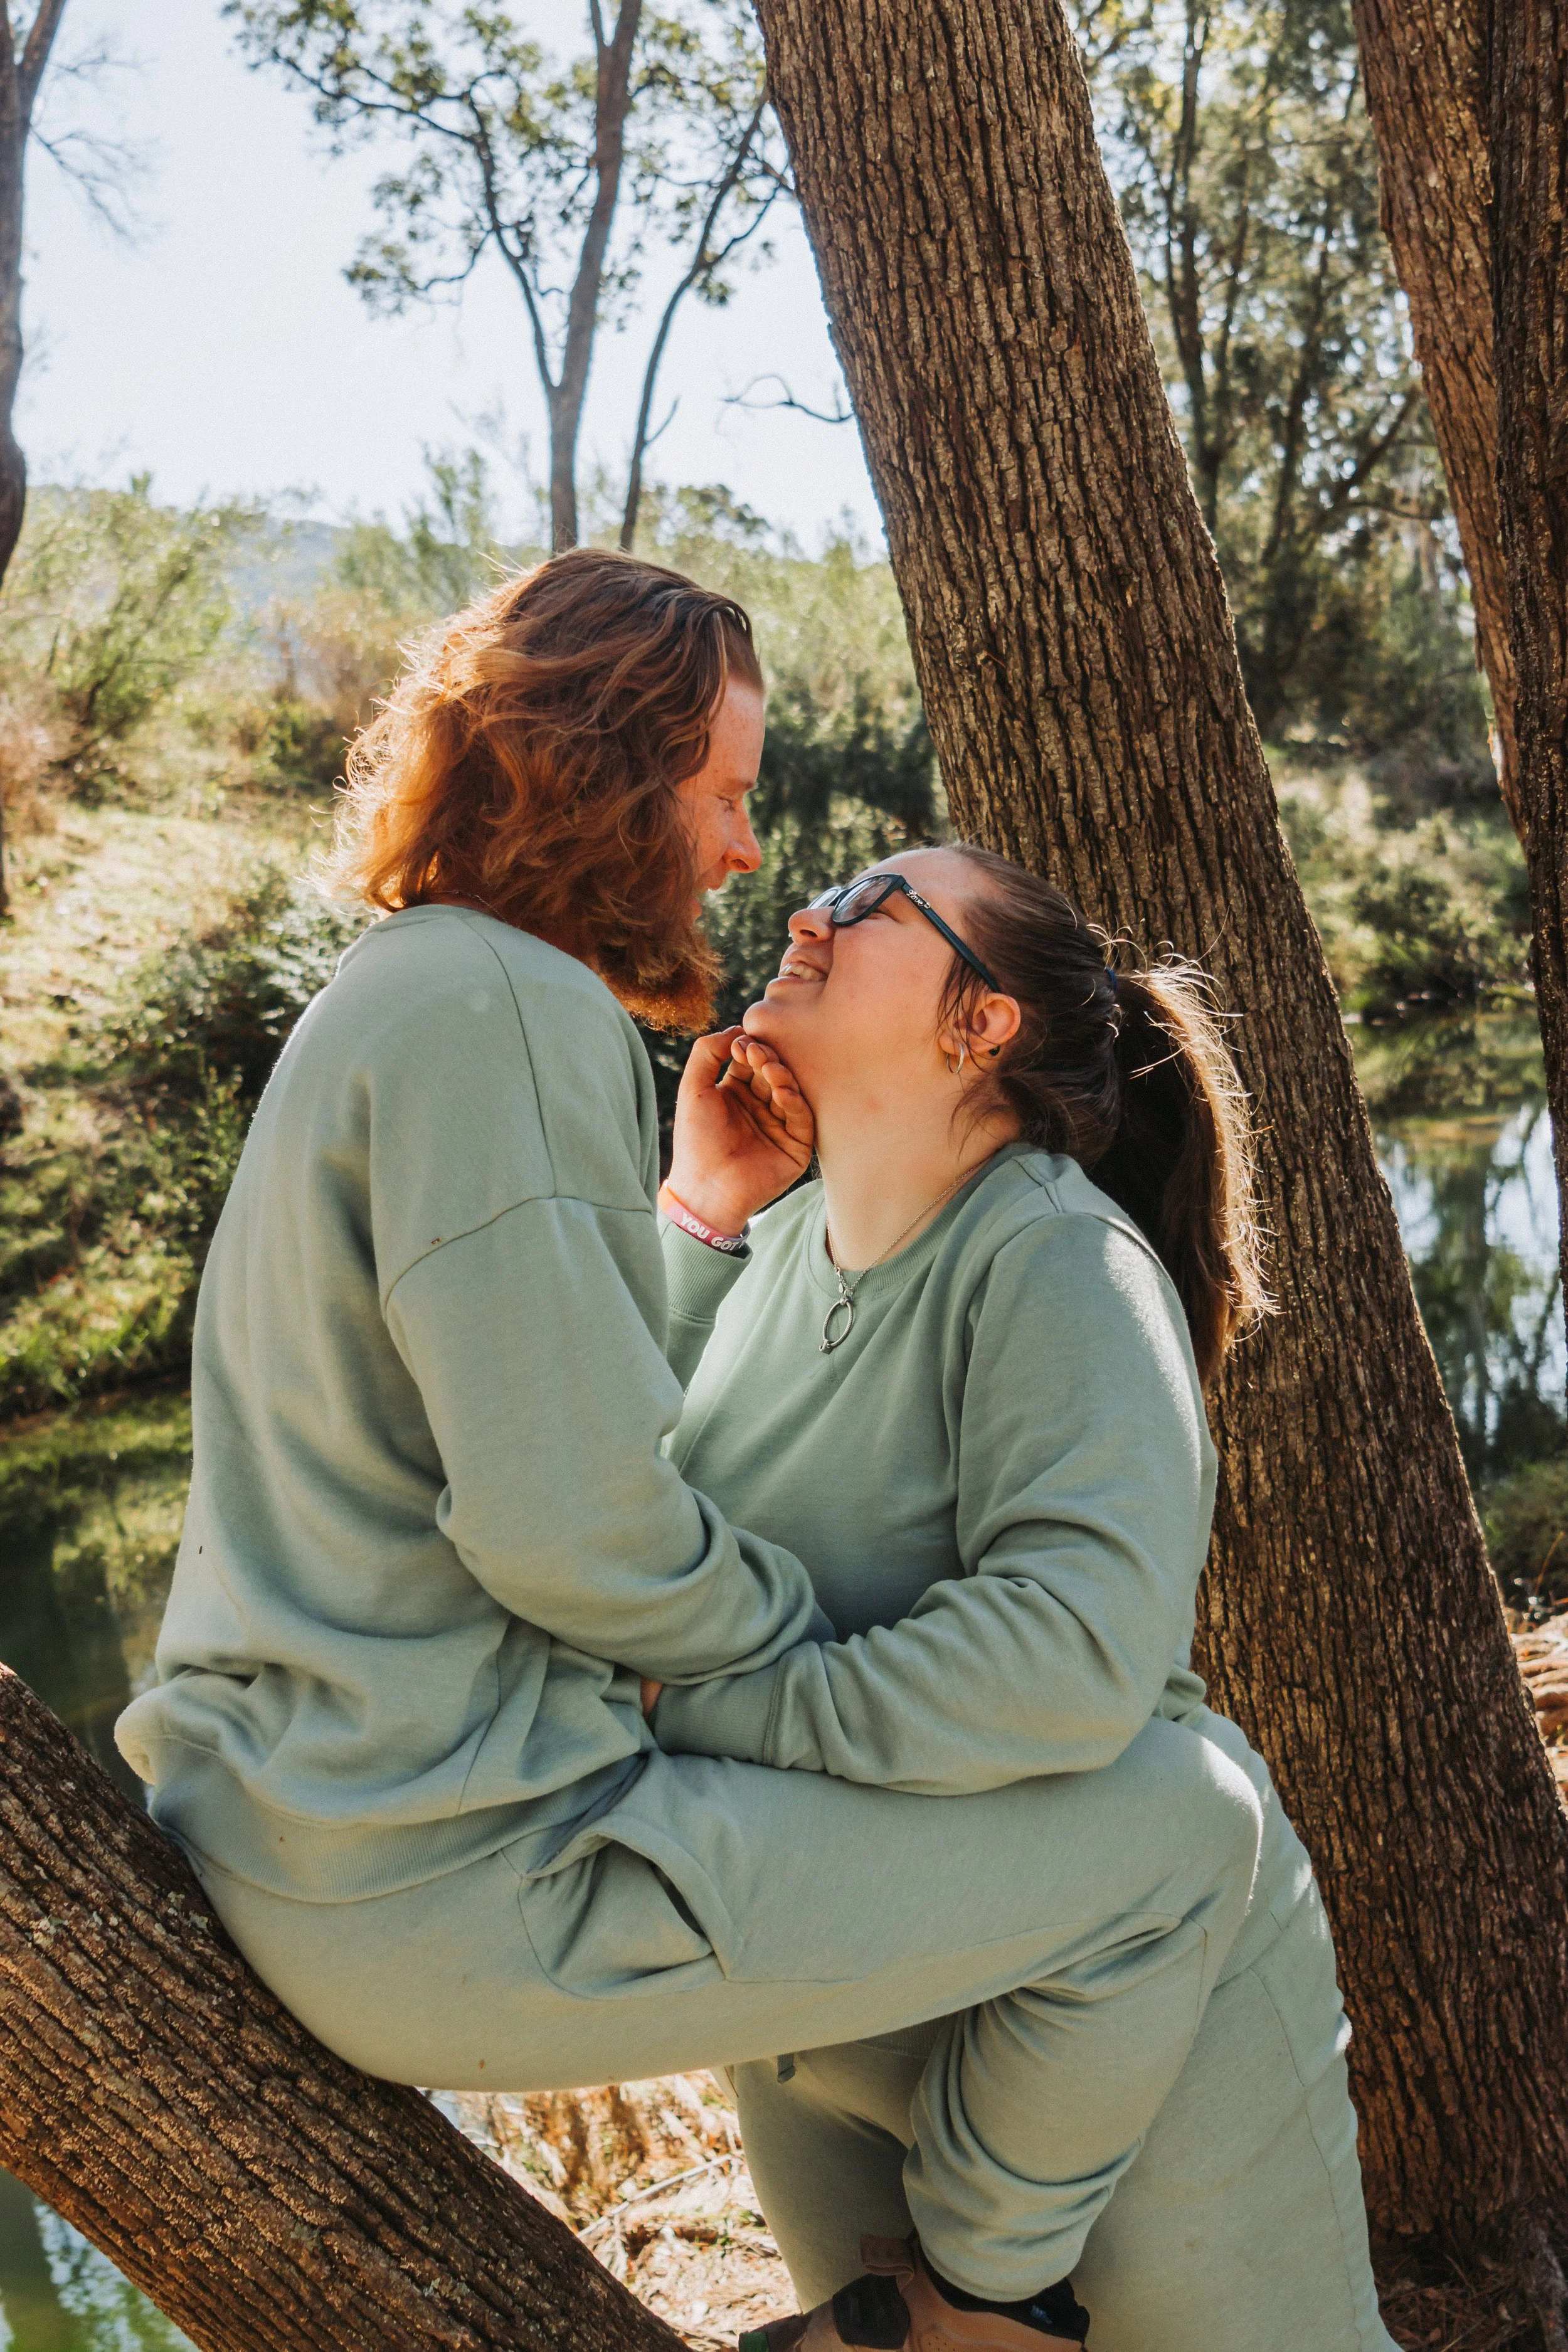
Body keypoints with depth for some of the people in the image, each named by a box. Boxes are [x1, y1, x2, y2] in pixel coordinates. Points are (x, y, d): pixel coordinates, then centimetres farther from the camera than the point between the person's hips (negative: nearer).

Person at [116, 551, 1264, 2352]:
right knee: (1183, 1824, -8)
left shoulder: (403, 997, 16)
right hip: (446, 1884, -11)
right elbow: (572, 1523, -23)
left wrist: (717, 1207, 13)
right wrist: (816, 1655, -6)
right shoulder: (499, 1006, -17)